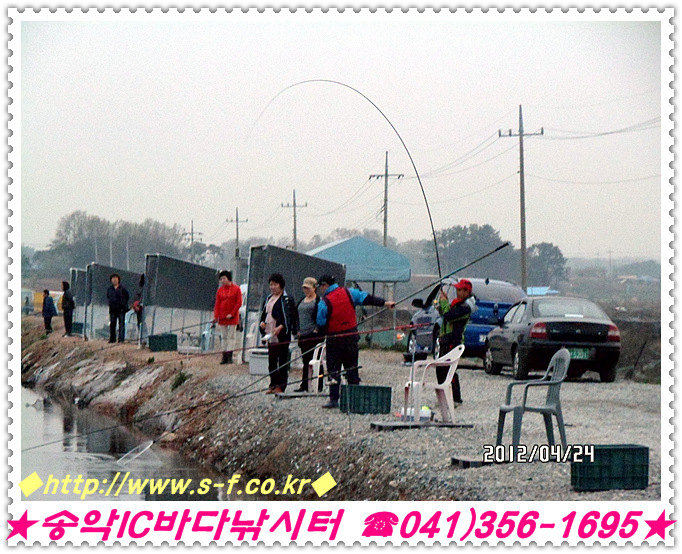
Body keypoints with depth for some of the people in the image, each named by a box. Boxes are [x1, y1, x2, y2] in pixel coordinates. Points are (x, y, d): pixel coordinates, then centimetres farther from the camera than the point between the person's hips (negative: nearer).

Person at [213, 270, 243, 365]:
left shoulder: (236, 289, -3)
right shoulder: (220, 290, 6)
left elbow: (239, 303, -6)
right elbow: (217, 304, 3)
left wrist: (232, 314, -12)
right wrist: (216, 316, -9)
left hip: (232, 317, -3)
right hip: (222, 317, 3)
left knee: (231, 336, -2)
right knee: (224, 336, 5)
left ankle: (230, 356, -4)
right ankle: (224, 356, 7)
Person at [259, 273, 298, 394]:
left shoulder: (286, 299, -6)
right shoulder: (269, 299, 17)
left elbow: (289, 316, -13)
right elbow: (264, 313, 27)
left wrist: (281, 327, -26)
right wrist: (262, 322, 7)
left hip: (282, 334, -8)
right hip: (270, 333, 8)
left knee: (282, 360, -5)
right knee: (271, 360, 10)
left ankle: (280, 386, -4)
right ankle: (273, 385, 16)